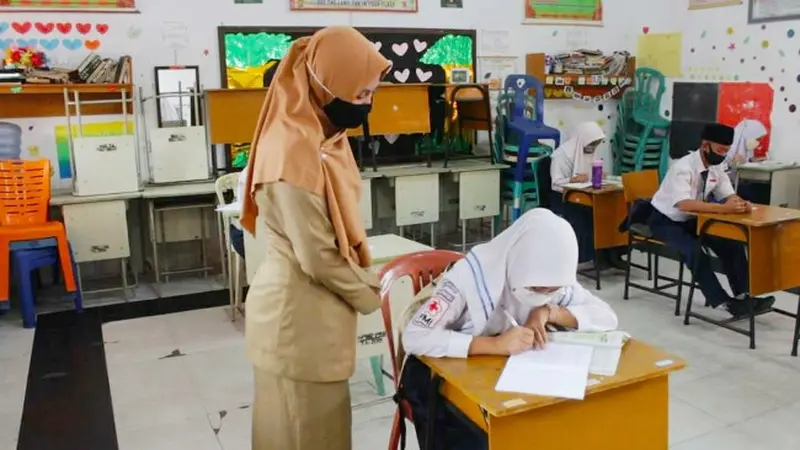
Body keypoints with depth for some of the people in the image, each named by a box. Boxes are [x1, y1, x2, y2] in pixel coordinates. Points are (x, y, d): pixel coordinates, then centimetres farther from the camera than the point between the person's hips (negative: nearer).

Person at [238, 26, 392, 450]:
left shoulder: (323, 136, 4)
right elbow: (317, 257, -23)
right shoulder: (294, 151, -25)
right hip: (297, 310, -9)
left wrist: (366, 279, 3)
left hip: (316, 305, 9)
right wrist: (374, 294, -9)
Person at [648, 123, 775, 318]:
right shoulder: (683, 168, -28)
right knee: (694, 252, -29)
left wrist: (740, 204, -26)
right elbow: (684, 204, -41)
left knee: (732, 243, -11)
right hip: (665, 221, -7)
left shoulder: (717, 168, -4)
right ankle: (724, 302, -23)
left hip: (692, 220, 7)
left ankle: (743, 295, -10)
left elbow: (729, 196, -1)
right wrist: (723, 208, -47)